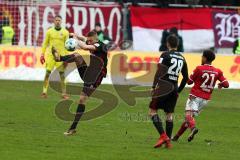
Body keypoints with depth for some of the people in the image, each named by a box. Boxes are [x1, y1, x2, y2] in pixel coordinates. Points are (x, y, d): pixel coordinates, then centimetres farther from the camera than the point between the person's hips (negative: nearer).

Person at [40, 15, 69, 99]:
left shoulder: (65, 32, 2)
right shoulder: (49, 31, 4)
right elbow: (45, 43, 9)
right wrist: (42, 54, 3)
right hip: (50, 55, 0)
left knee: (62, 75, 0)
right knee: (47, 73, -4)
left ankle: (64, 93, 4)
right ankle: (44, 91, 0)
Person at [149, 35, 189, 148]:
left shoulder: (165, 55, -6)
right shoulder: (182, 58, 13)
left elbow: (159, 71, -15)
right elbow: (185, 77, 16)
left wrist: (154, 86, -14)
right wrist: (179, 91, 23)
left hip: (163, 86, -6)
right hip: (174, 88, 6)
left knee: (152, 111, -1)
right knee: (169, 114, 10)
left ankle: (163, 136, -14)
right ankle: (168, 141, 7)